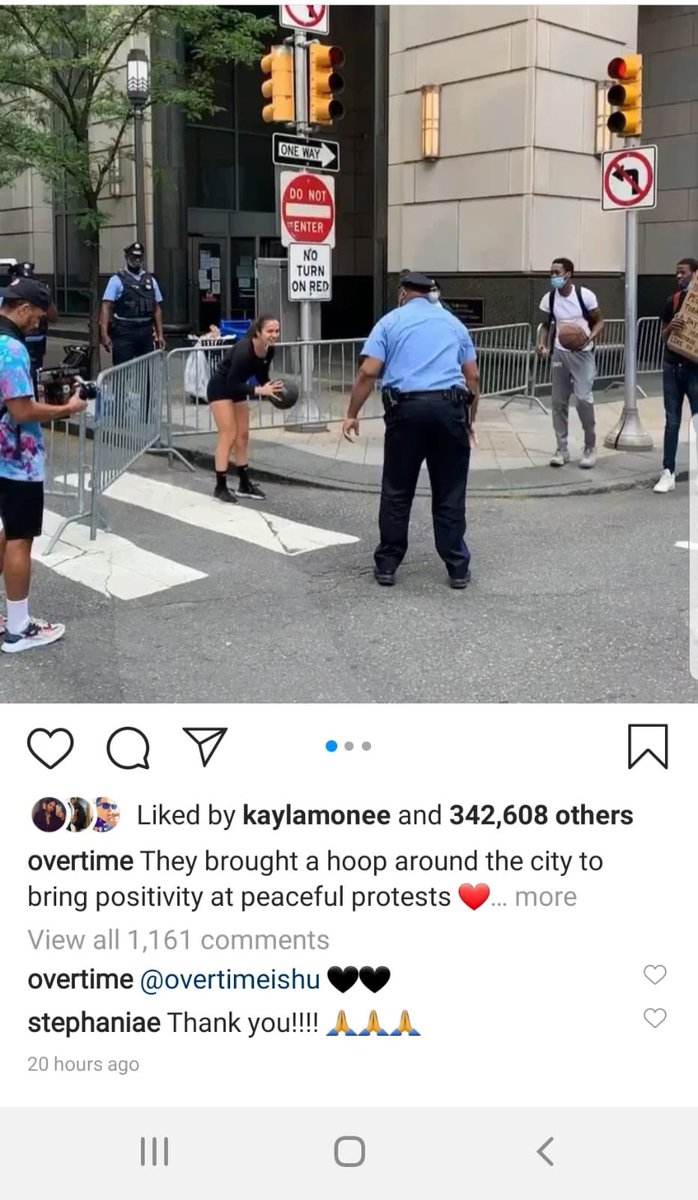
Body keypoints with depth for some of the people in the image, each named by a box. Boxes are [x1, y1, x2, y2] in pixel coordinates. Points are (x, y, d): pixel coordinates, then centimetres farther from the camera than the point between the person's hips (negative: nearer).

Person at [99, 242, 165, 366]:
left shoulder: (150, 280, 13)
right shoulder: (117, 280, -1)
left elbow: (157, 309, 16)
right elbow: (106, 307, -7)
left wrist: (160, 334, 9)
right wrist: (104, 334, -17)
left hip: (146, 332, 5)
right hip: (124, 332, -5)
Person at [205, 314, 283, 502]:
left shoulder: (269, 351, -9)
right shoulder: (243, 350, -32)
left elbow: (262, 377, 4)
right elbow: (232, 384, -32)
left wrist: (272, 388, -16)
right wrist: (259, 390, -39)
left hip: (236, 389, 8)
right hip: (220, 388, -8)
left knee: (243, 436, 10)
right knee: (229, 435, -10)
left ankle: (244, 485, 19)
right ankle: (220, 487, -4)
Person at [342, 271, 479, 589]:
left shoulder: (390, 321, 10)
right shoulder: (453, 323, 19)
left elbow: (368, 372, -1)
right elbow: (473, 377, 15)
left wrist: (352, 414, 5)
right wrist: (470, 419, 23)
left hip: (407, 408, -1)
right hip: (449, 407, 2)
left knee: (397, 491, 9)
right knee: (450, 493, 8)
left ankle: (387, 564, 13)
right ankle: (458, 567, 11)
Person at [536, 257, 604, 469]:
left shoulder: (585, 295, -11)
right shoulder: (548, 299, -1)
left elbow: (599, 321, -3)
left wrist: (590, 338, -22)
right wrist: (542, 343, -9)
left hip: (582, 353, -4)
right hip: (559, 353, 4)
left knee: (584, 399, -11)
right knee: (559, 401, 4)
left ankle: (590, 448, 5)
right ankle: (562, 449, 15)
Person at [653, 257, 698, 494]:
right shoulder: (672, 301, 8)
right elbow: (663, 337, 9)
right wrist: (670, 328, -12)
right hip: (673, 367, 3)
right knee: (672, 421, 4)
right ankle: (668, 473, 6)